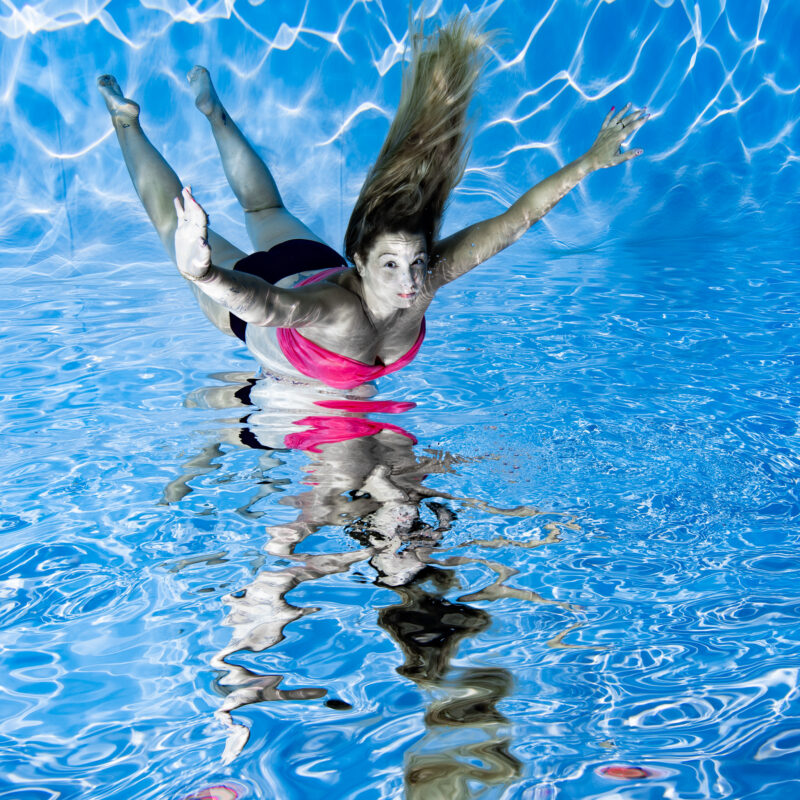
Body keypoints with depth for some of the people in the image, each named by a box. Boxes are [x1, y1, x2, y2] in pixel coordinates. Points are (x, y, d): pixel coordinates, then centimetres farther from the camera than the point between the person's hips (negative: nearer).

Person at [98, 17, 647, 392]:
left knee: (266, 210, 34)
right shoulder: (337, 310, -51)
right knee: (174, 219, 22)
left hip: (317, 265, 5)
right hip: (269, 288, -4)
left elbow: (516, 218, -33)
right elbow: (263, 304, -70)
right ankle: (127, 122, 43)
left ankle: (213, 109, 57)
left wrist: (591, 161, -35)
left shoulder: (426, 277, -36)